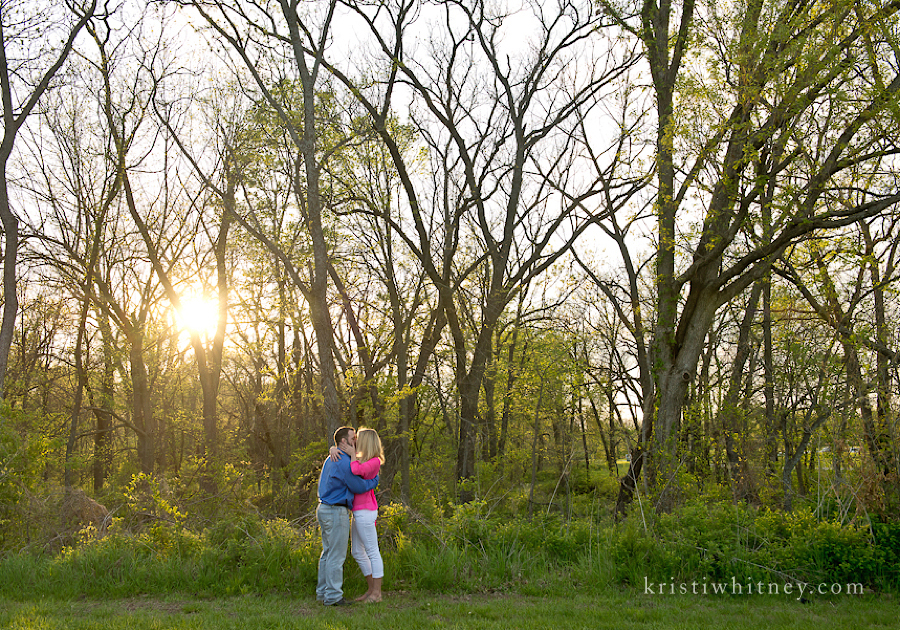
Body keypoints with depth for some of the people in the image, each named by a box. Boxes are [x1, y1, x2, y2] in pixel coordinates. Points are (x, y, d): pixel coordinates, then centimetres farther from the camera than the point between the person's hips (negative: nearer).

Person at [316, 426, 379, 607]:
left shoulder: (330, 459, 15)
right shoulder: (344, 462, -17)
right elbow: (359, 487, -12)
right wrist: (375, 480, 3)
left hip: (324, 509, 10)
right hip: (336, 512, -10)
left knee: (327, 553, 14)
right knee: (337, 555, -4)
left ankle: (323, 592, 18)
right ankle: (333, 596, -1)